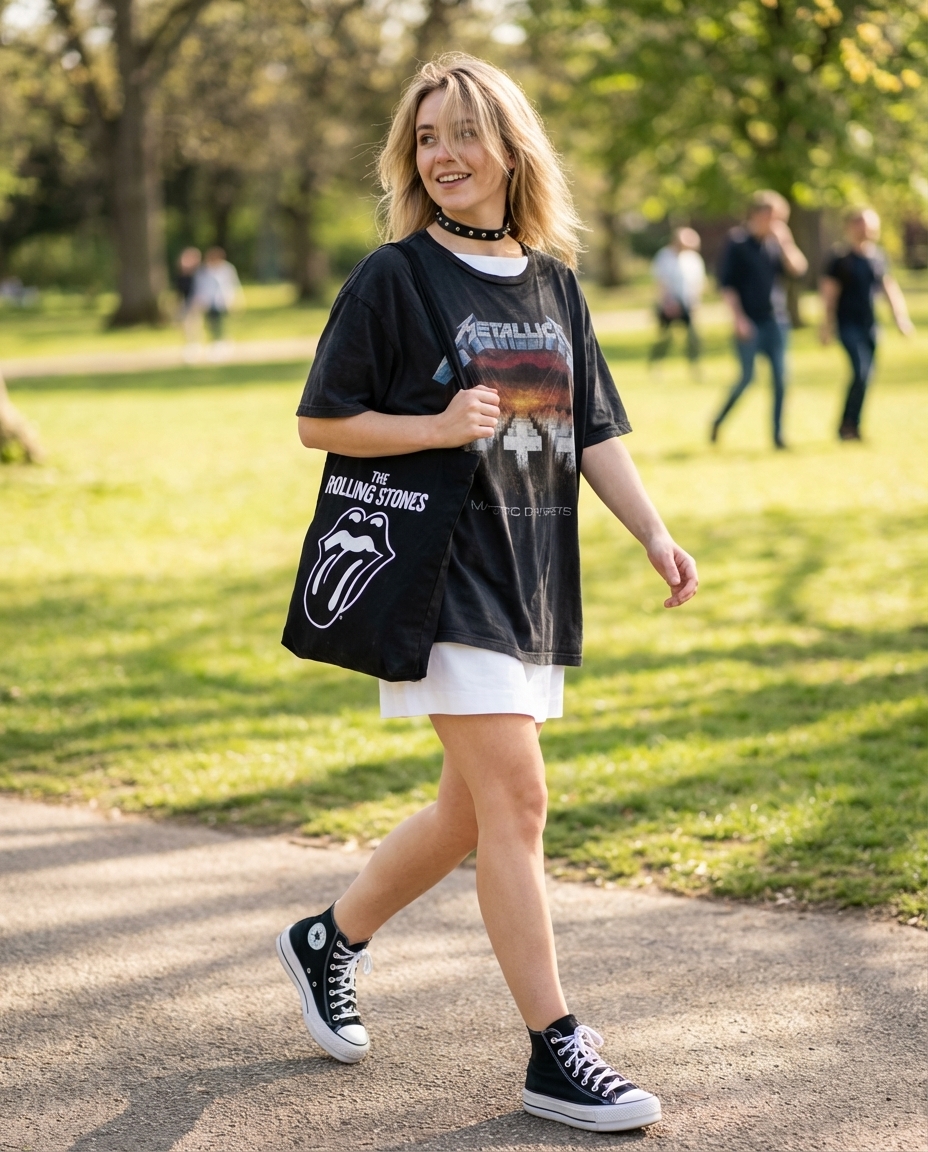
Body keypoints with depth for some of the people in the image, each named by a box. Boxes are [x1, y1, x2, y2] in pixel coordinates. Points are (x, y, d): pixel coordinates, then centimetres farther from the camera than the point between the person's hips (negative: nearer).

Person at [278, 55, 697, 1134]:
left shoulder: (553, 280, 12)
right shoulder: (394, 278, -5)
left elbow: (593, 429, 14)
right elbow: (320, 420, -3)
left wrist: (654, 533, 2)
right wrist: (438, 428, -16)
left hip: (535, 577, 6)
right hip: (444, 569, -6)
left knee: (474, 812, 12)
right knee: (514, 801, -11)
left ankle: (330, 937, 34)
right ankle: (556, 1055, -5)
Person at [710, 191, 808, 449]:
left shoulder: (775, 243, 10)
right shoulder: (737, 242, -4)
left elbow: (798, 268, 2)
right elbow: (726, 283, -7)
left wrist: (784, 242, -8)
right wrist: (738, 318, -12)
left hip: (775, 320, 5)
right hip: (749, 321, -5)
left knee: (780, 377, -1)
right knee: (747, 376, -5)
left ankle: (778, 434, 4)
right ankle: (718, 422, 14)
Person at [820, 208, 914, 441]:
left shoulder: (878, 256, 9)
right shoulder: (840, 258, -6)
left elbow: (889, 287, 16)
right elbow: (829, 292, -7)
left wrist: (900, 316, 9)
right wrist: (827, 325, -10)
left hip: (869, 324, 6)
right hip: (849, 323, -6)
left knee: (865, 376, 6)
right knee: (861, 371, -19)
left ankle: (852, 427, 16)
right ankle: (847, 424, -7)